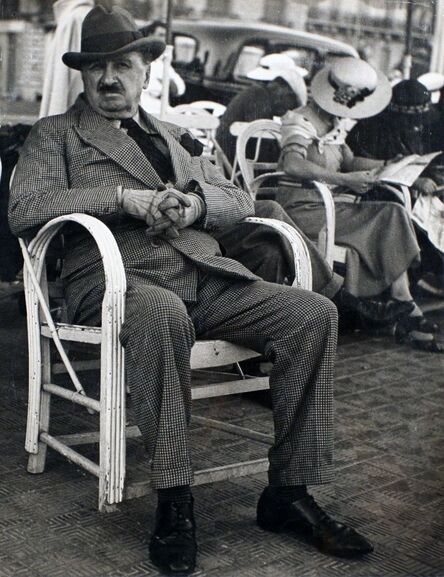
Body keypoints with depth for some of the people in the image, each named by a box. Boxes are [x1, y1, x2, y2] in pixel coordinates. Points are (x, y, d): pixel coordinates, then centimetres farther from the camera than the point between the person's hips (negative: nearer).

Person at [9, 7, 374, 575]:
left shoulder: (174, 136, 30)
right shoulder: (55, 133, 16)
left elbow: (239, 199, 22)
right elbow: (24, 209, -2)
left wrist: (195, 203, -3)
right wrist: (125, 198, -11)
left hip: (205, 277, 5)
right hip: (115, 275, -5)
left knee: (314, 312, -17)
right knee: (162, 315, -41)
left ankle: (289, 492, -12)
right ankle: (173, 502, -28)